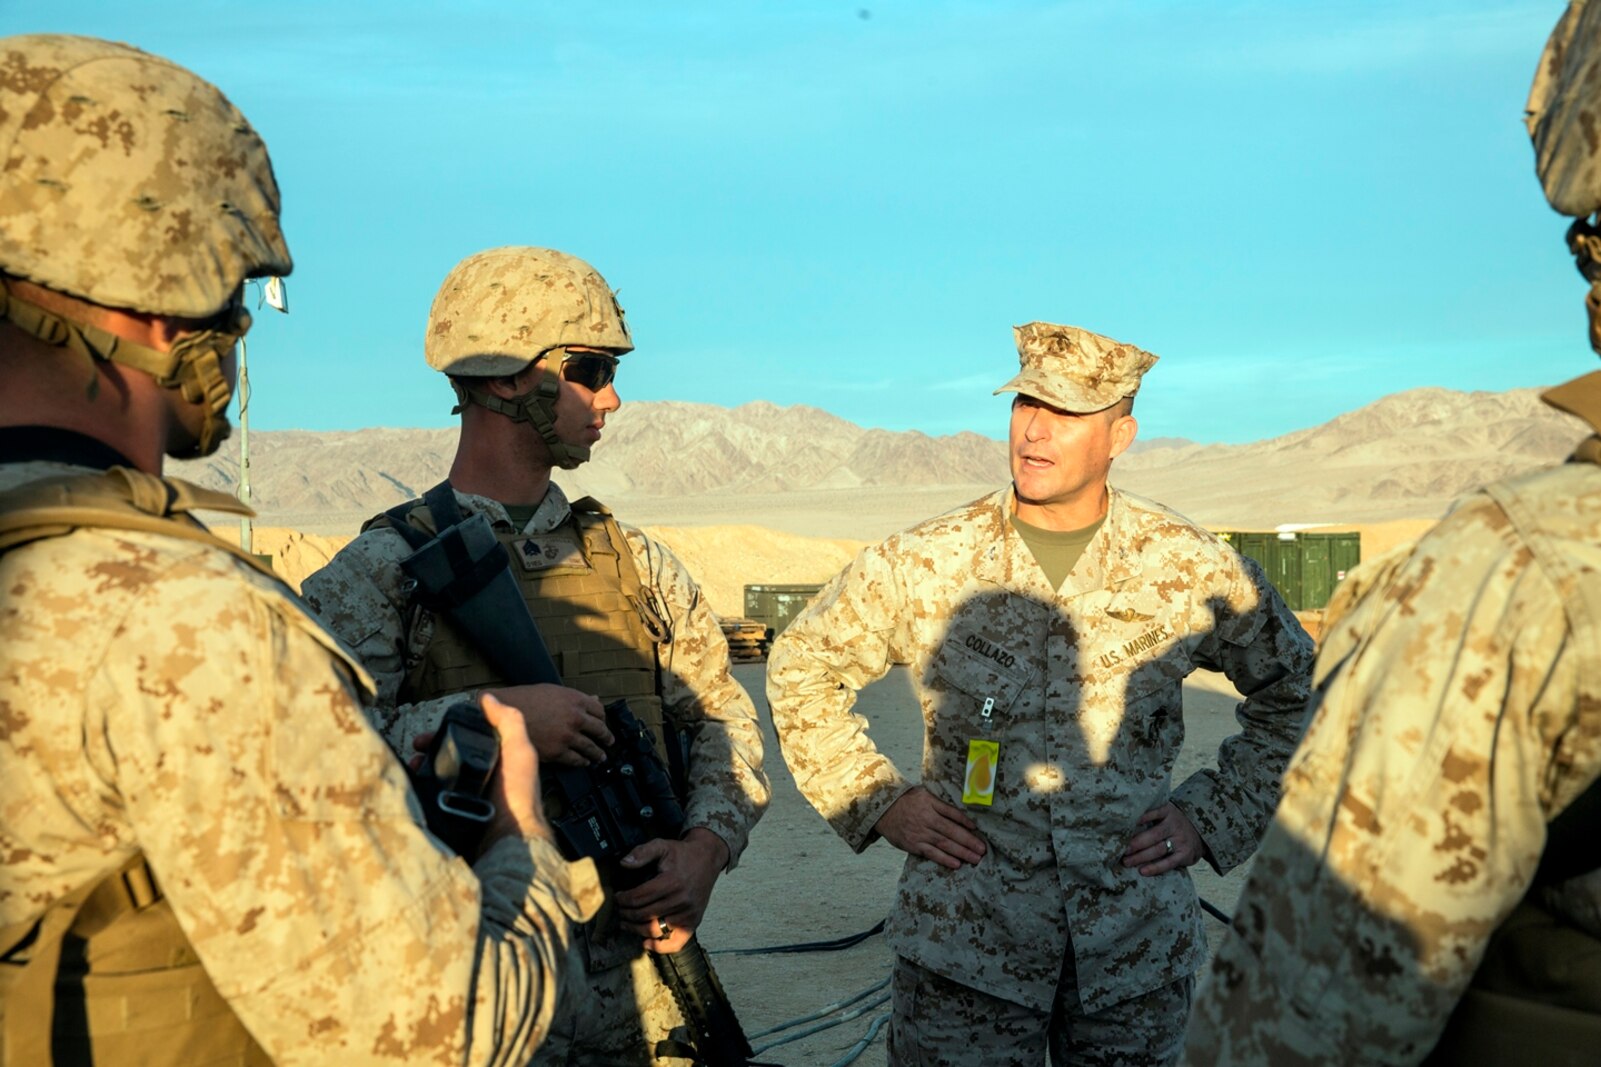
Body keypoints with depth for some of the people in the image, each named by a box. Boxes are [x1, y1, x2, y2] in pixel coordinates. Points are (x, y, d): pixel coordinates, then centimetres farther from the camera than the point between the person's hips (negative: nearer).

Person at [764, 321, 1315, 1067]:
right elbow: (801, 671, 8)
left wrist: (1215, 816, 4)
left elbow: (1293, 691, 13)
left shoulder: (1193, 571, -2)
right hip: (966, 950, -1)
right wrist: (876, 800, -1)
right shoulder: (922, 565, -4)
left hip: (1139, 954, 1)